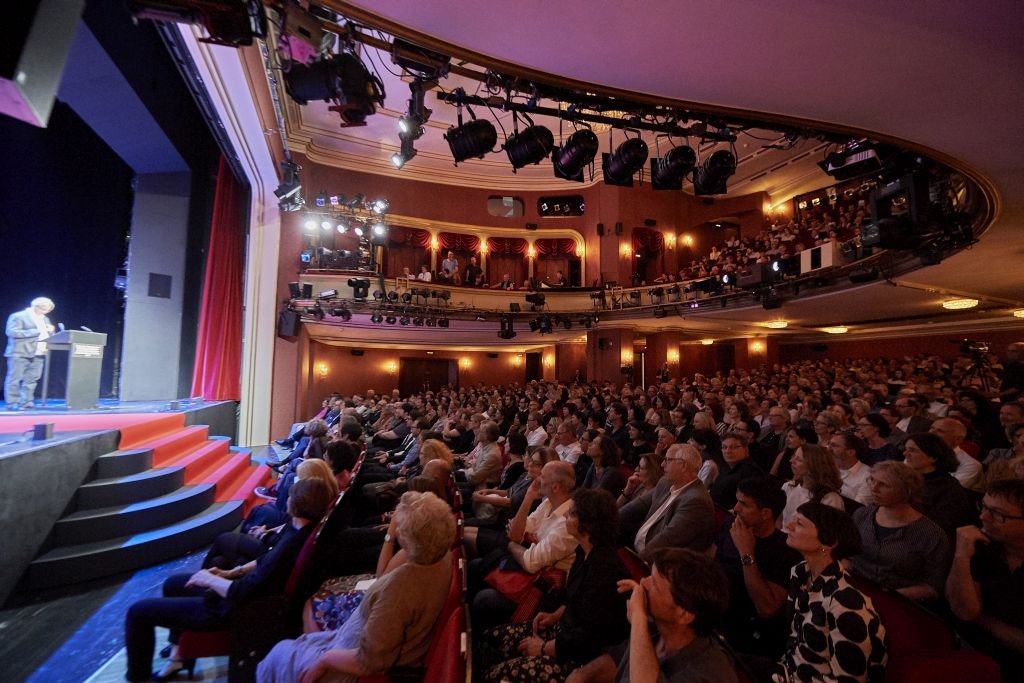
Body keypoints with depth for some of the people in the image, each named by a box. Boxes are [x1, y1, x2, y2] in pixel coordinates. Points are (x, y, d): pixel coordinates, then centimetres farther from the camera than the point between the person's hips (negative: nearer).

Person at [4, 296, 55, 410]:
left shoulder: (45, 319, 18)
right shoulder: (18, 316, -4)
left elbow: (47, 335, 24)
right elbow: (11, 332, -15)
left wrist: (50, 331, 0)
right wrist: (36, 331, -19)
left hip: (38, 353, 6)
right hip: (20, 353, -6)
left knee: (31, 379, 7)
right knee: (15, 379, -2)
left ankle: (26, 402, 12)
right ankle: (12, 403, 2)